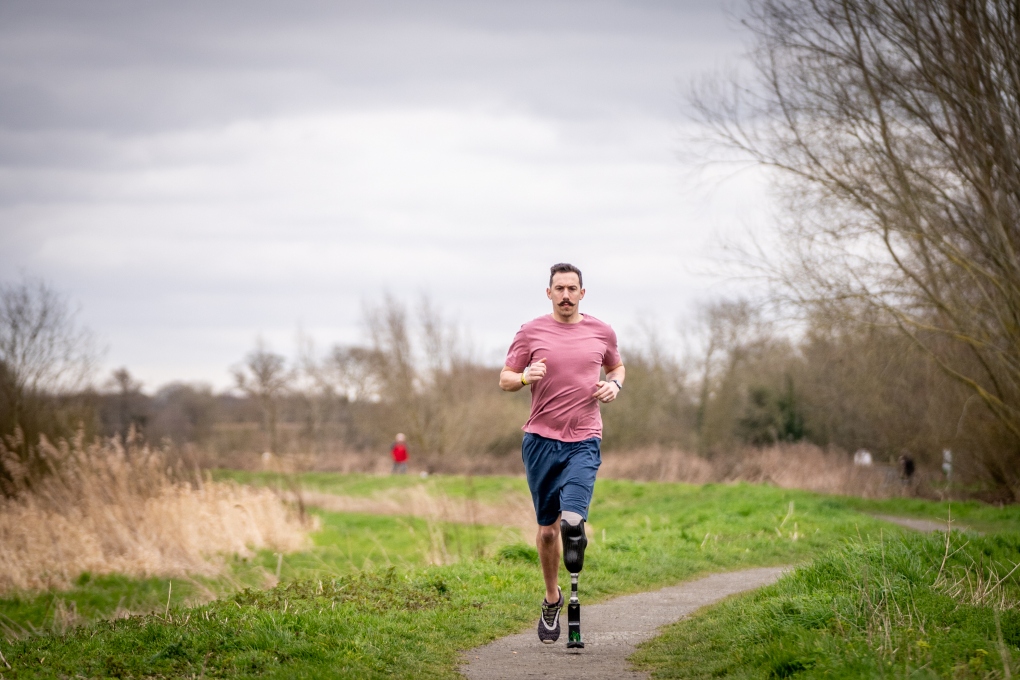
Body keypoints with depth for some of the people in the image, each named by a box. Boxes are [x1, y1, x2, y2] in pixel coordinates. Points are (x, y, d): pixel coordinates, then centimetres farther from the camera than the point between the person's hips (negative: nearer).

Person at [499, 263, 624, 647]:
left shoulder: (601, 332, 7)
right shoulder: (531, 332, 3)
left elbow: (616, 366, 25)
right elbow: (505, 380, 6)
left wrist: (615, 385, 2)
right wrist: (525, 377, -17)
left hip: (584, 442, -1)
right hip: (541, 440, 1)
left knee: (572, 521, -19)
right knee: (547, 528, 7)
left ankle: (574, 597, -4)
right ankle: (551, 599, 26)